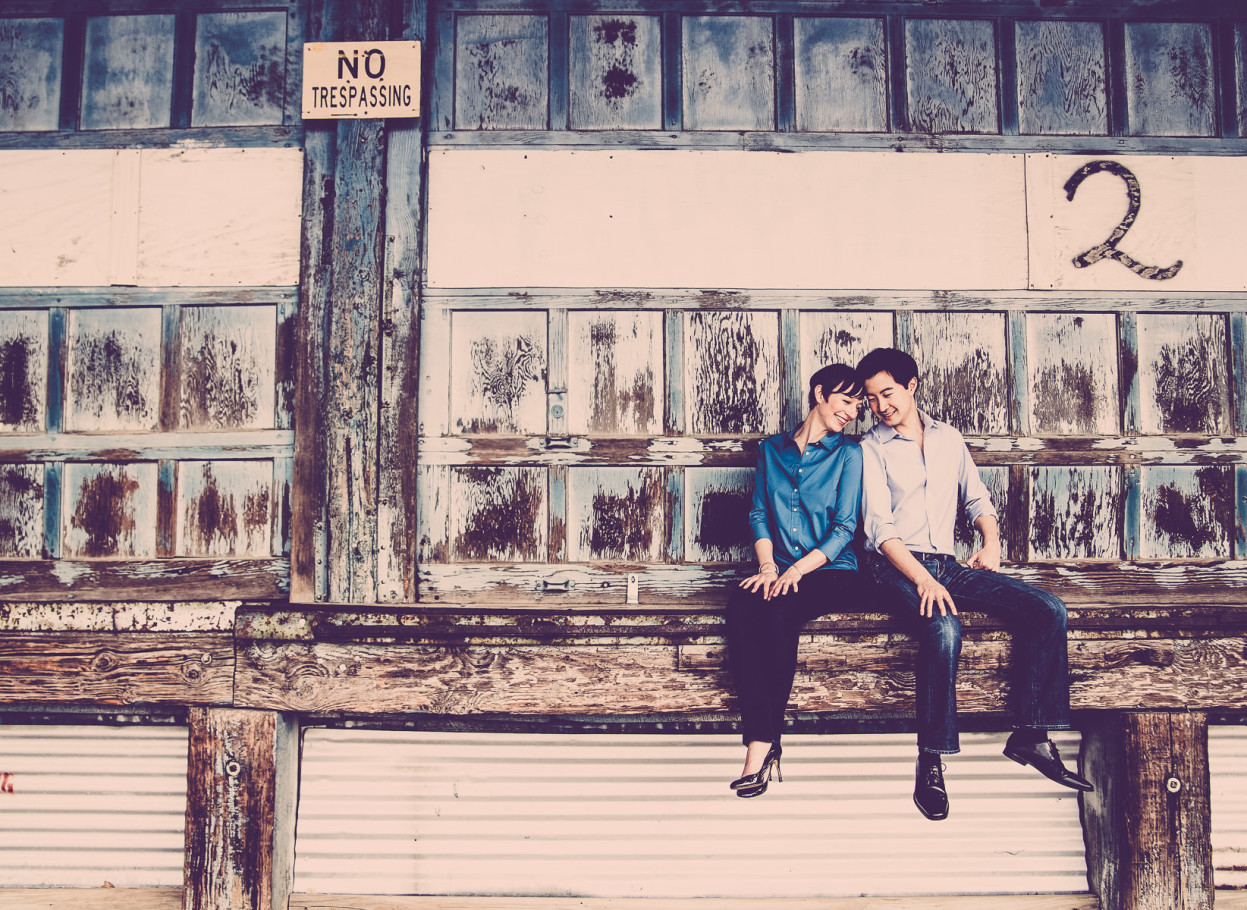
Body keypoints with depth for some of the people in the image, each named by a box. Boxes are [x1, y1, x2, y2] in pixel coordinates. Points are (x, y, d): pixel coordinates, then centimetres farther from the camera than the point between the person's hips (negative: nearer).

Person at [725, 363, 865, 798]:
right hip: (779, 567, 3)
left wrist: (796, 570, -16)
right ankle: (762, 744, -34)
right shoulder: (772, 449, 15)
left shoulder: (848, 453, 4)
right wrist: (768, 566, -8)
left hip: (831, 570, -3)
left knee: (779, 612, -33)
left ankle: (763, 743, -22)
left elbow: (845, 529, -3)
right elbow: (759, 515, 10)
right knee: (741, 607, -30)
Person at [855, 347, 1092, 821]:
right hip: (897, 569, -5)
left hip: (948, 565, 5)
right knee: (943, 629, -36)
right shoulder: (870, 450, 2)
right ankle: (931, 761, -23)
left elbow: (977, 499, 25)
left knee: (1048, 610, -13)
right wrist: (922, 579, -22)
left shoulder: (949, 439, 19)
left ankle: (1029, 734, -7)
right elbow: (880, 527, -8)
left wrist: (991, 541, 3)